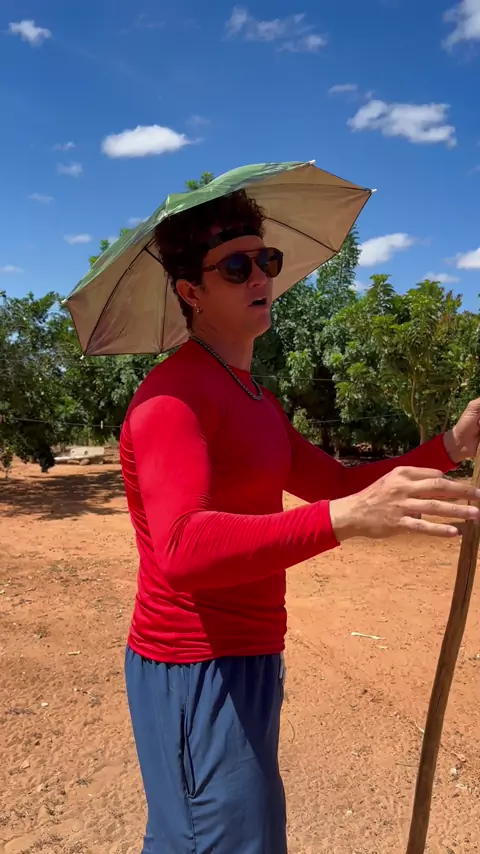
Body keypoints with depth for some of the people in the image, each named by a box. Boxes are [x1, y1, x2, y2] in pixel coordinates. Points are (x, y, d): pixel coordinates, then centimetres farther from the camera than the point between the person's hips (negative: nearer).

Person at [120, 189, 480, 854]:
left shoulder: (256, 399, 14)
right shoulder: (174, 394, -19)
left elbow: (335, 482, 14)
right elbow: (184, 549, -34)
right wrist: (346, 518, -45)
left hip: (247, 661, 9)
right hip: (196, 670, -9)